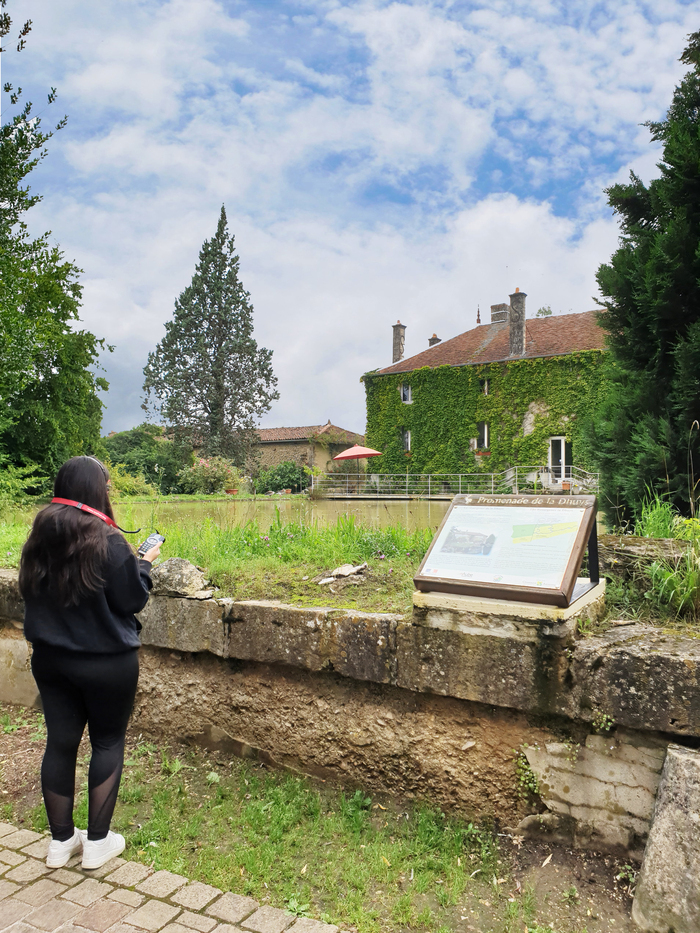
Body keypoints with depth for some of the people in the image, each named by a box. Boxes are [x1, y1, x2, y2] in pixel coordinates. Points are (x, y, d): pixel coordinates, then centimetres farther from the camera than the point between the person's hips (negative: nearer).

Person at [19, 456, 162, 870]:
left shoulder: (41, 534, -1)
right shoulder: (108, 540, -21)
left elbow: (30, 590, 13)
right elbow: (133, 600, -13)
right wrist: (145, 564, 2)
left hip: (50, 659, 6)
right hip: (107, 662, -5)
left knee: (60, 741, 15)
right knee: (108, 742, 11)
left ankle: (61, 841, 28)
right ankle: (98, 842, 21)